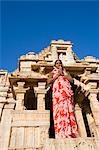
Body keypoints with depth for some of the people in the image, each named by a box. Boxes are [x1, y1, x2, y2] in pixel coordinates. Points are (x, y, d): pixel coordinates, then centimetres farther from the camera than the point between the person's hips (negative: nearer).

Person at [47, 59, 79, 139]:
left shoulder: (66, 72, 27)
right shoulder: (53, 72, 22)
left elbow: (71, 80, 8)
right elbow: (49, 81, 3)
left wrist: (63, 73, 4)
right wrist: (57, 74, 2)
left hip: (67, 91, 2)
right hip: (58, 92, -2)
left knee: (69, 110, -11)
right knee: (60, 109, -17)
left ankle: (71, 132, -15)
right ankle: (61, 134, -23)